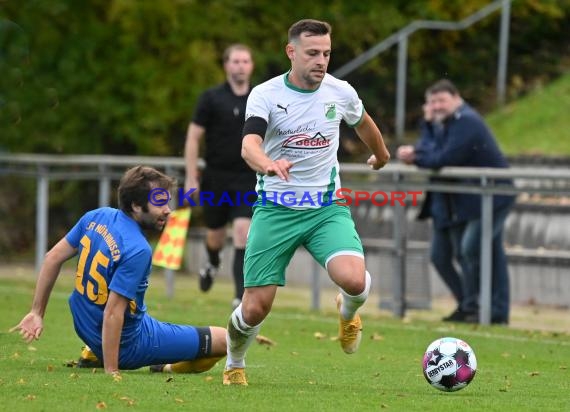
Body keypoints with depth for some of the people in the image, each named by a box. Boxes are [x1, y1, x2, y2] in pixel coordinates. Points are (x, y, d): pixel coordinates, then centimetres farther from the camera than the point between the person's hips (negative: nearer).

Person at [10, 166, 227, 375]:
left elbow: (53, 258, 0)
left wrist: (36, 313, 7)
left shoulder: (96, 217, -6)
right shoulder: (138, 250, -28)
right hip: (127, 345, -7)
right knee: (225, 341, -8)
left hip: (85, 328, 7)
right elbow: (112, 313, -28)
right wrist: (111, 372, -25)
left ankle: (93, 355, 28)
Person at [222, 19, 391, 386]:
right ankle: (234, 364, 29)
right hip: (275, 208, -1)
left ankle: (348, 313, 13)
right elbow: (249, 145, -28)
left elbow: (363, 122, 22)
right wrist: (268, 164, -50)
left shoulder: (340, 93, -2)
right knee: (255, 308, -5)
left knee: (354, 280, -26)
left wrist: (382, 154, 41)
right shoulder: (265, 94, -11)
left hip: (327, 207, 1)